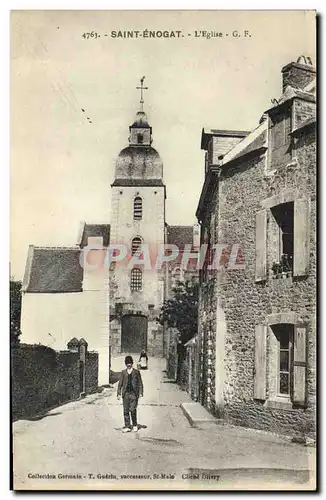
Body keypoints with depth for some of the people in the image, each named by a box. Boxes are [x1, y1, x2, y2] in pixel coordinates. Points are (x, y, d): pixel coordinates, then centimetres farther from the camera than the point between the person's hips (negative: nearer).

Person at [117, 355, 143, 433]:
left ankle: (135, 425, 13)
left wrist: (141, 392, -2)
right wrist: (119, 393, 6)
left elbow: (140, 383, 5)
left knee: (133, 410, -7)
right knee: (126, 410, 2)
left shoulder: (136, 372, 5)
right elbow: (120, 383, 11)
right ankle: (127, 427, 10)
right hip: (125, 393, 3)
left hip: (134, 393, -2)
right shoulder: (123, 372, 10)